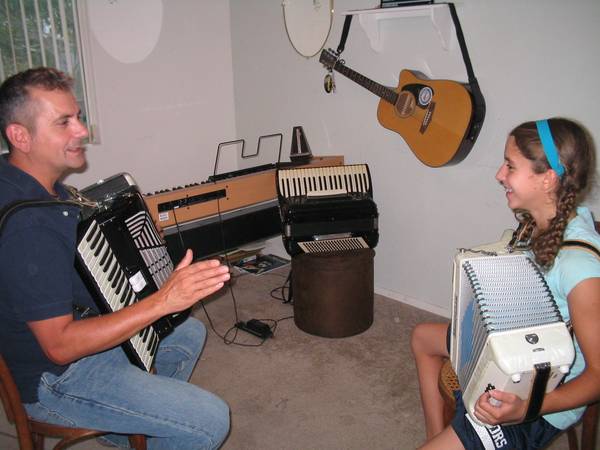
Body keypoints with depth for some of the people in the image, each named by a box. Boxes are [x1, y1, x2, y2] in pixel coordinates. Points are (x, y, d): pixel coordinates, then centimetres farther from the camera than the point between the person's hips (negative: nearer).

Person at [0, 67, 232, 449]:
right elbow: (59, 346, -30)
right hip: (55, 379, -10)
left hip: (78, 325, 10)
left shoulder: (43, 186, 0)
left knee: (190, 331, 24)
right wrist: (162, 301, -35)